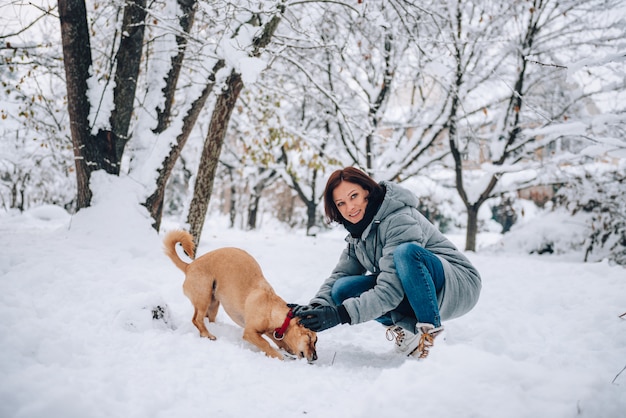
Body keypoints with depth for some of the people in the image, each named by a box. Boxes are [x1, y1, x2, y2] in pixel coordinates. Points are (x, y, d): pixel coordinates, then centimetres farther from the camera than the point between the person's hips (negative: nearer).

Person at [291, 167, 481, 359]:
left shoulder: (400, 220, -24)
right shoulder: (359, 230, 3)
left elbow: (389, 292, -30)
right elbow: (341, 274, 0)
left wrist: (341, 314, -34)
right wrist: (317, 306, -19)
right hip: (407, 291, 7)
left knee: (406, 251, -37)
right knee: (343, 289, -12)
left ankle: (431, 331, -22)